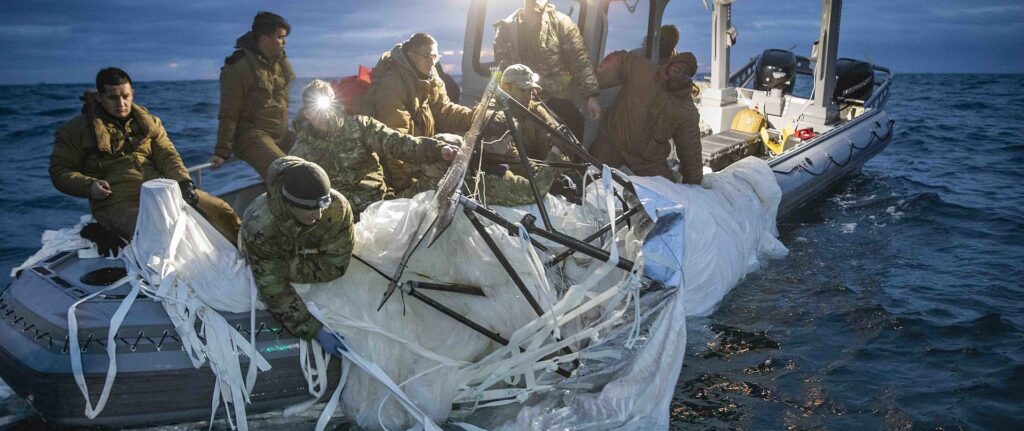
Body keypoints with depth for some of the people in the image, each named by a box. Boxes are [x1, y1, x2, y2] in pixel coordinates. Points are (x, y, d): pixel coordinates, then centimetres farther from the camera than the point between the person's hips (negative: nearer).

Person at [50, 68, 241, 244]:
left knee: (220, 210, -9)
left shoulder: (148, 121, 17)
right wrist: (89, 186, -12)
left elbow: (167, 156, 9)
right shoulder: (77, 130, 7)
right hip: (119, 203, -4)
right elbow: (60, 171, 8)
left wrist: (184, 182, -11)